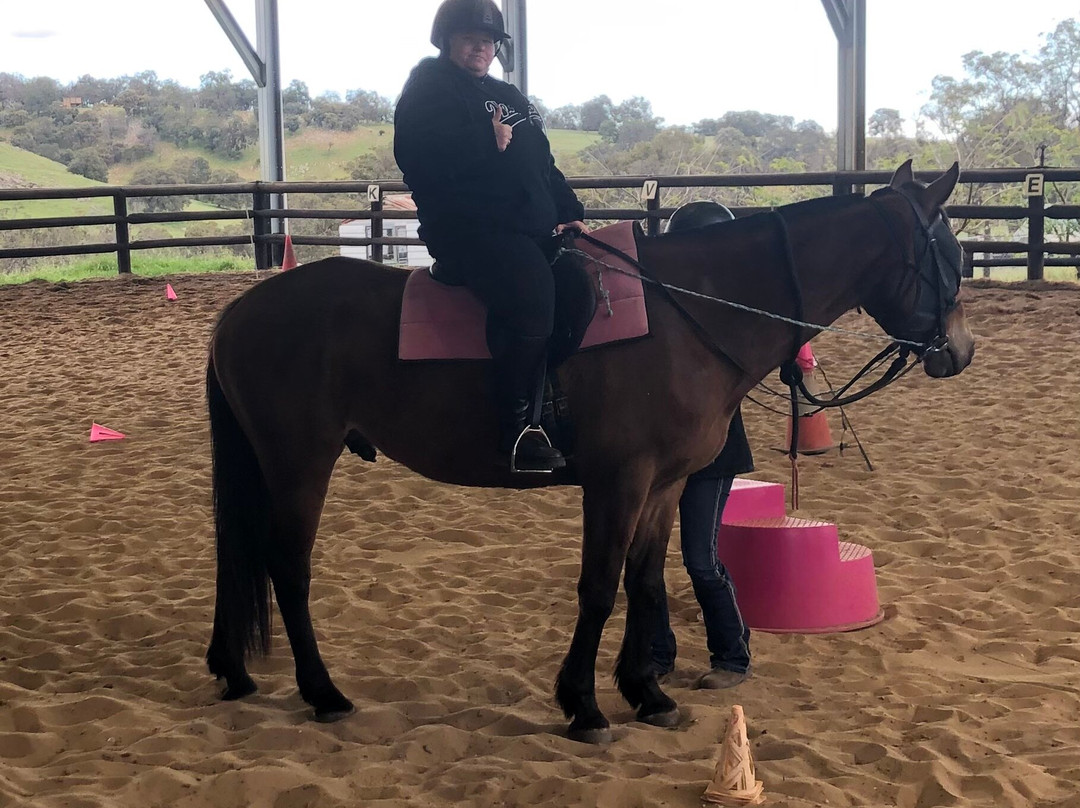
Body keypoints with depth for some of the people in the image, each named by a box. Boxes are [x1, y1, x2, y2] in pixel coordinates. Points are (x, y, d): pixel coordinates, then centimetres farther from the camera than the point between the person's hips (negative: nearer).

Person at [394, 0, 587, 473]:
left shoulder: (508, 97, 26)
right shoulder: (428, 90, 2)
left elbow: (545, 165, 25)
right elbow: (420, 156, -15)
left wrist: (569, 214, 12)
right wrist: (488, 143, -15)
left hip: (530, 229, 9)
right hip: (466, 227, -9)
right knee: (530, 294, -31)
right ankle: (517, 430, -28)